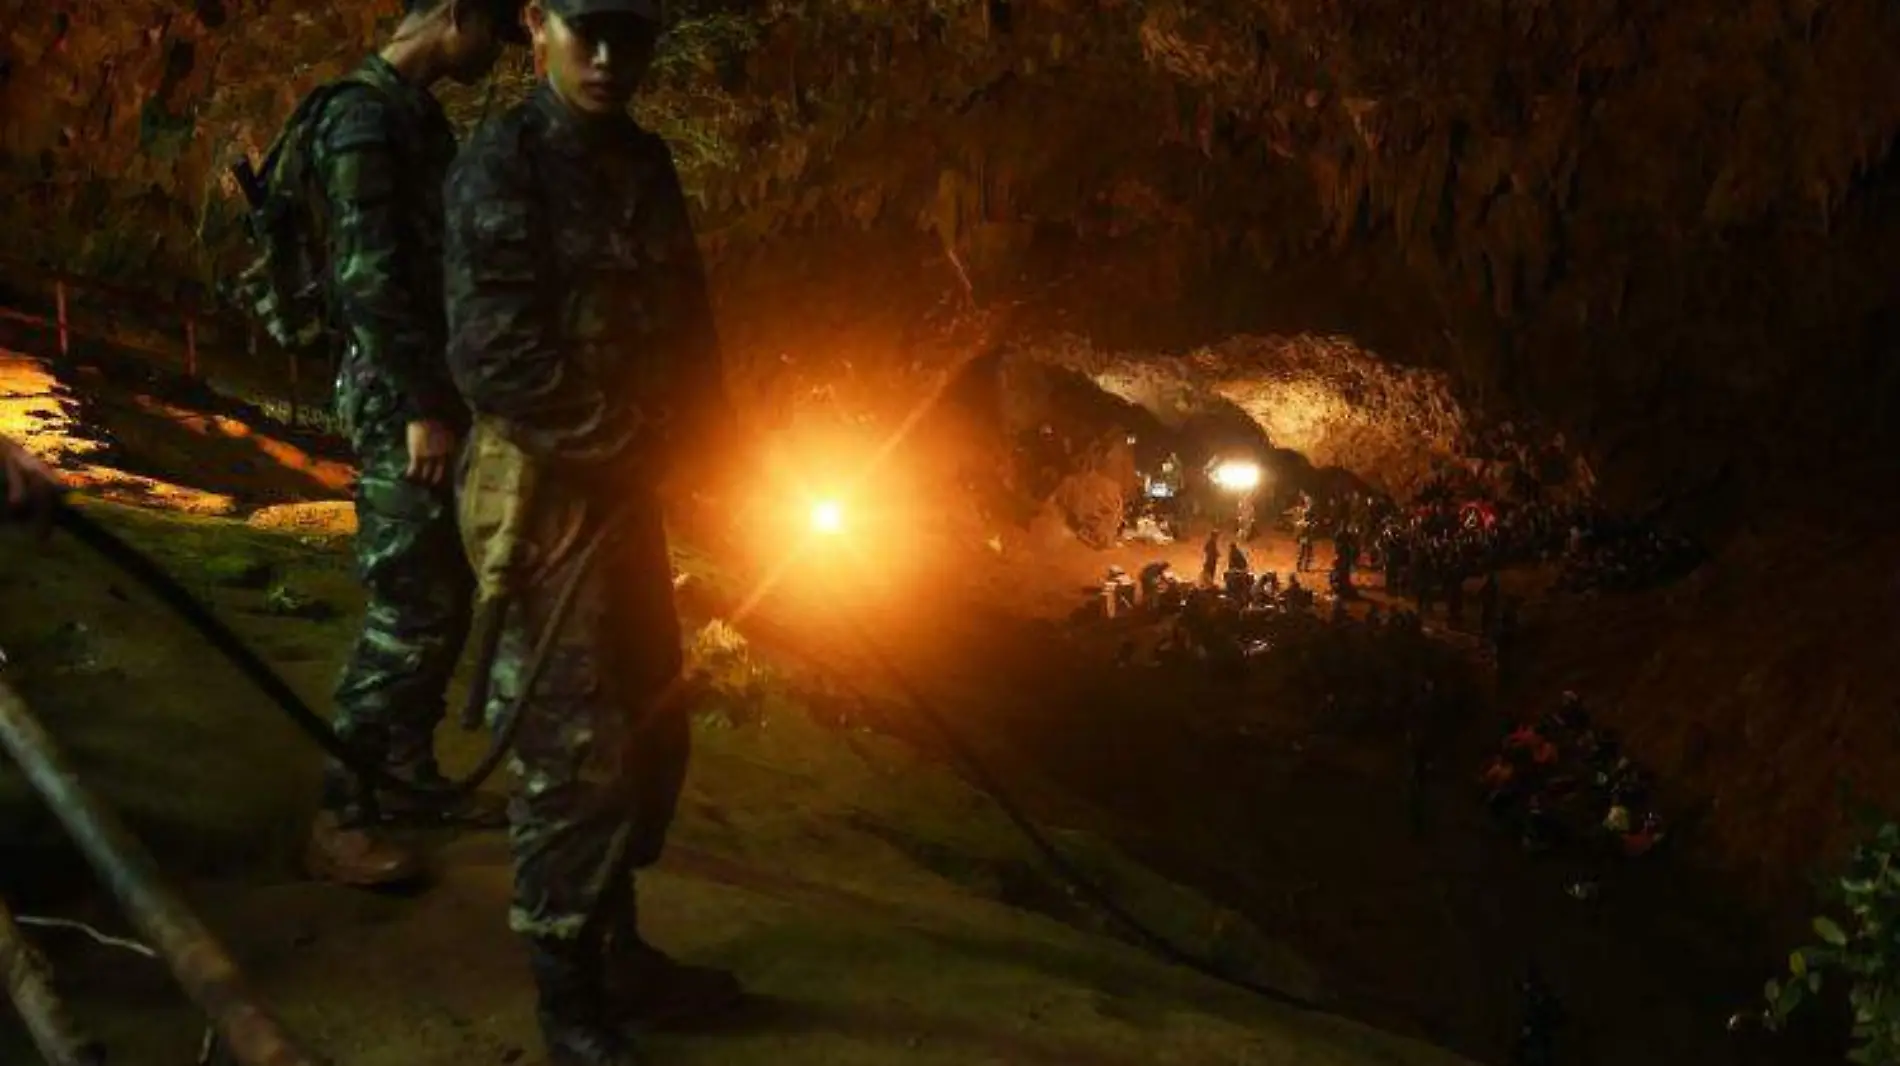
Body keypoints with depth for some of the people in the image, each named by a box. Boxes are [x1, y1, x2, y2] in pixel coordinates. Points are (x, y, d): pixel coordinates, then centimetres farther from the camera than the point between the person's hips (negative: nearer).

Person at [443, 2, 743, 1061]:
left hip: (627, 485, 8)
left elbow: (685, 324, 14)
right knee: (576, 747, -2)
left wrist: (714, 440, 2)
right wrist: (631, 443, -18)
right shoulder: (503, 162, -13)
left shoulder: (645, 161, 9)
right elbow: (496, 359, -20)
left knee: (653, 729, 15)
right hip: (545, 491, -8)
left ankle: (619, 950, 32)